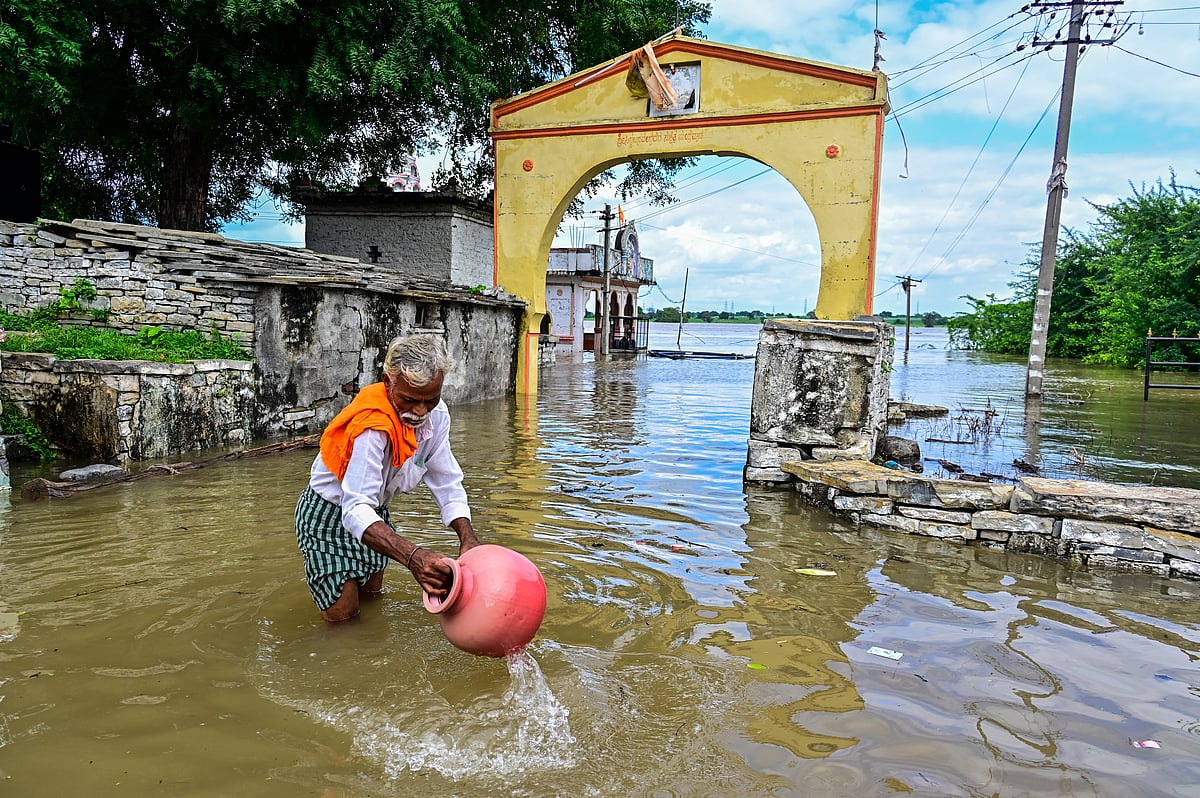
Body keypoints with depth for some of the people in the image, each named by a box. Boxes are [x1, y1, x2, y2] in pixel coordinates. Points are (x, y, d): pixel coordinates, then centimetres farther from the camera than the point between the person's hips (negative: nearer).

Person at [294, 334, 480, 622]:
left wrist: (467, 536, -30)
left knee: (372, 593, 21)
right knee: (344, 615, -4)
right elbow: (356, 509, -45)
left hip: (375, 511, 7)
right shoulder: (372, 425, -38)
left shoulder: (437, 415, -16)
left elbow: (447, 483, -12)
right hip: (328, 514, -6)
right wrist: (412, 556, -60)